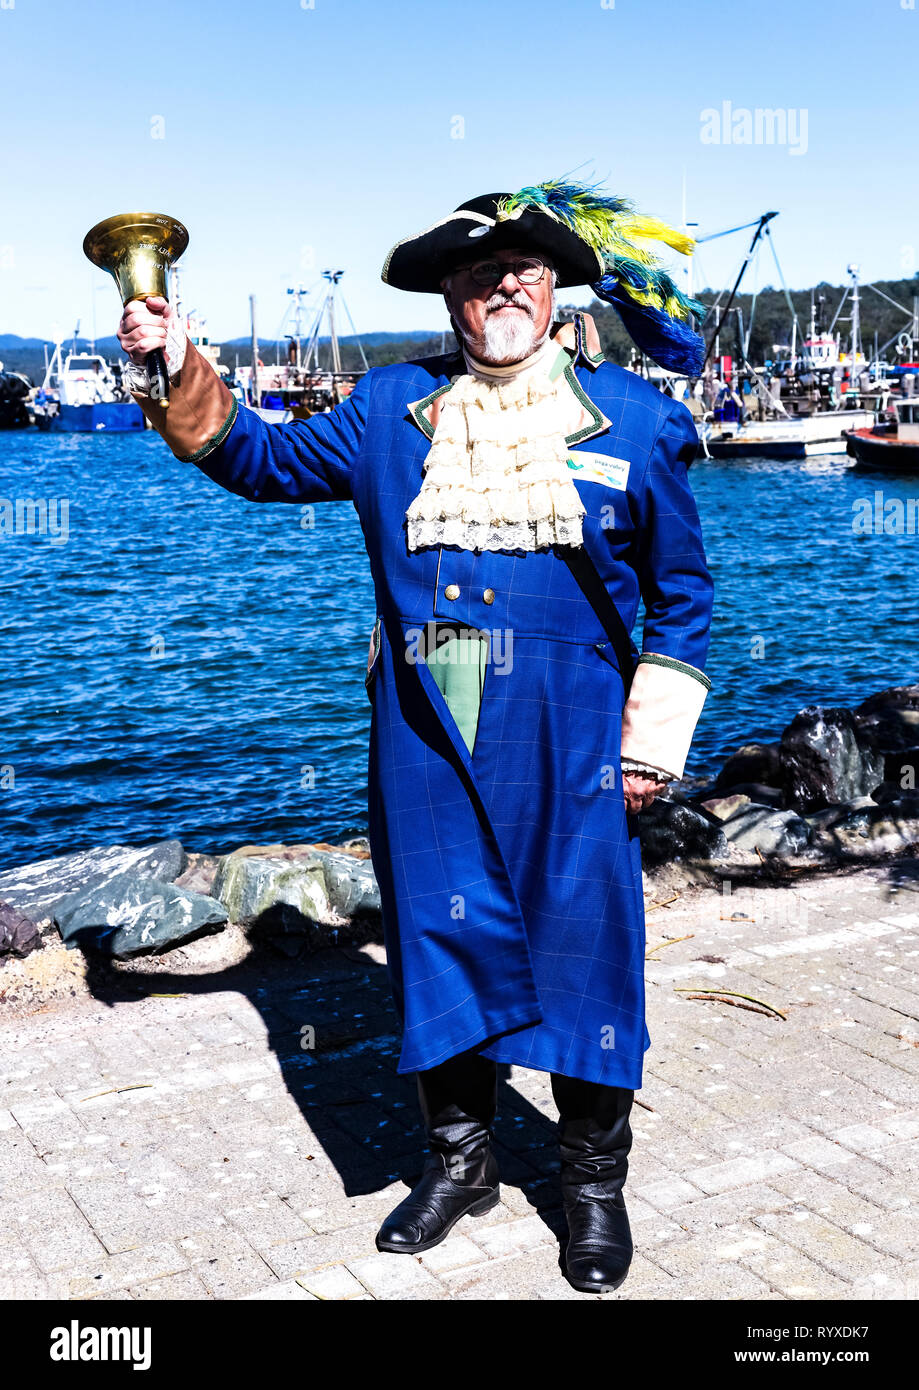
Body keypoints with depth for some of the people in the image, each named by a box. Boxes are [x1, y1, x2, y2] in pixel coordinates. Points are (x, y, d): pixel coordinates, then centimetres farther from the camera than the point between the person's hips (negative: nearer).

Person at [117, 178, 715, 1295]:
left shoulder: (631, 417, 4)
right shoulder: (392, 409, 9)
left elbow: (680, 593, 7)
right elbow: (266, 460, 17)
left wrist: (652, 744, 1)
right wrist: (177, 373, 1)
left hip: (567, 743, -2)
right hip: (424, 738, 2)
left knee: (580, 946, 4)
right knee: (440, 935, 9)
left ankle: (595, 1182, 25)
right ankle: (459, 1158, 30)